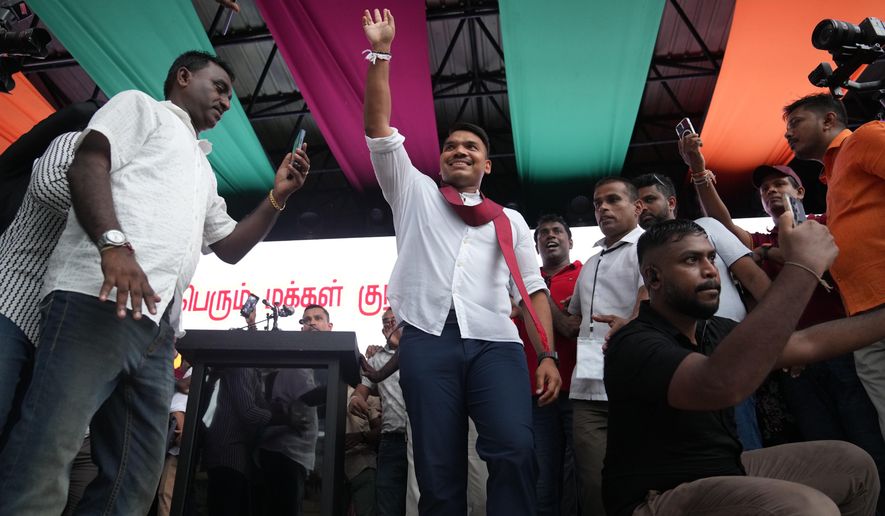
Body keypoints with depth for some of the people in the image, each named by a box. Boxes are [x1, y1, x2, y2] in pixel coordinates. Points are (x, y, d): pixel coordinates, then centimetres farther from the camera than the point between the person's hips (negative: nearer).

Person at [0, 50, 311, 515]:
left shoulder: (202, 169, 33)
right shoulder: (140, 106, 13)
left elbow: (230, 247, 30)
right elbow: (87, 165, -5)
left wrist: (278, 196, 19)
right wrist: (114, 244, -22)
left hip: (155, 327, 8)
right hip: (97, 297, -8)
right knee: (41, 469, -12)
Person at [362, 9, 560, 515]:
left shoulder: (510, 220, 23)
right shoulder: (415, 193, 22)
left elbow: (534, 288, 14)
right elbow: (379, 128, 14)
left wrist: (549, 354, 0)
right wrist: (381, 52, 11)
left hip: (495, 341, 1)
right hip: (428, 339, 0)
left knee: (515, 451, -20)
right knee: (438, 469, -3)